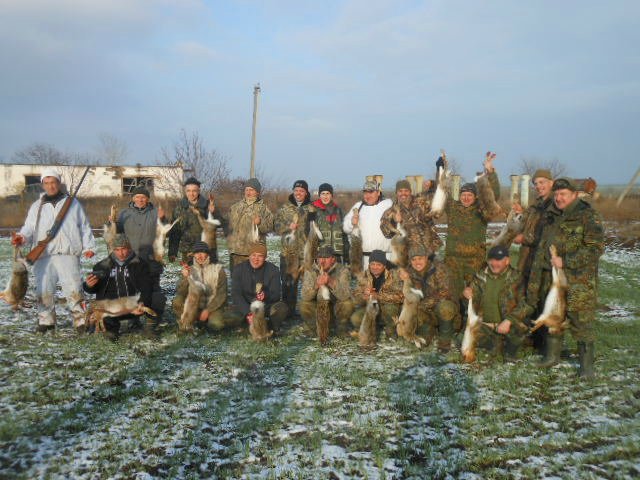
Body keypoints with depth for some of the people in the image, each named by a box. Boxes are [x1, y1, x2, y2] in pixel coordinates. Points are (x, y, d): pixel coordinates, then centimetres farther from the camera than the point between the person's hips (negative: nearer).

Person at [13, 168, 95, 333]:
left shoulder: (73, 203, 13)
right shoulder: (36, 206, 18)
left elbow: (85, 227, 12)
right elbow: (29, 228, 13)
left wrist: (88, 246, 2)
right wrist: (22, 237, -10)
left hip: (68, 254, -3)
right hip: (43, 256, 3)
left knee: (74, 289, -10)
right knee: (44, 290, 4)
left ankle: (80, 321, -4)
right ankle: (46, 320, 18)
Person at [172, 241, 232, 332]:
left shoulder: (218, 269, 1)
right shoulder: (190, 270, 6)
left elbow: (221, 294, -5)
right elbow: (180, 293, -5)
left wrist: (208, 310, -15)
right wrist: (185, 277, -22)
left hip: (214, 306, -2)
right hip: (196, 306, 2)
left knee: (215, 324, -32)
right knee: (177, 301, -25)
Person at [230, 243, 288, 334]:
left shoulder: (273, 270, -6)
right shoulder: (239, 269, -6)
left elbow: (276, 295, -12)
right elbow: (236, 294, -14)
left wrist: (266, 296, -37)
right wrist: (248, 313, -29)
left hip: (266, 306, 0)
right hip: (245, 307, 1)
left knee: (282, 309, -31)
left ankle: (271, 326, -1)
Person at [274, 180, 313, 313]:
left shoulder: (312, 208, 6)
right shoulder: (284, 208, 11)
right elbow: (277, 226, 8)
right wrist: (288, 227, -9)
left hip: (307, 252, -1)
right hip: (288, 251, 1)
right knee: (288, 282, 4)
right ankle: (288, 310, 14)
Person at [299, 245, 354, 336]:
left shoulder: (343, 270, -15)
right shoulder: (310, 271, -11)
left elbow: (345, 296, -29)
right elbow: (304, 296, -22)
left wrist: (331, 283, -45)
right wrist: (316, 285, -41)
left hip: (336, 307, -1)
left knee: (348, 304, -29)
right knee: (304, 305, -26)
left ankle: (341, 328, 0)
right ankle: (314, 329, 3)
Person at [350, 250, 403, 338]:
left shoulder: (393, 275, -12)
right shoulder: (364, 276, -3)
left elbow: (399, 296, -25)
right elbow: (355, 299, -5)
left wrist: (378, 296, -34)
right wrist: (364, 296, -29)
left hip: (389, 311, -3)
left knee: (389, 306, -36)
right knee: (355, 319, -24)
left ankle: (391, 328, -6)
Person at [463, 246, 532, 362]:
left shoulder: (515, 278, -11)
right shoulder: (481, 276, -1)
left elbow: (525, 304, -18)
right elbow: (475, 302, 4)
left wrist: (509, 320, -31)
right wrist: (468, 294, -19)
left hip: (509, 325, -3)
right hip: (486, 324, 3)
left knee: (520, 326, -34)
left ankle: (510, 351, 1)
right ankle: (496, 343, 12)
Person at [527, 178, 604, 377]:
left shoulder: (589, 216, -7)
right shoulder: (551, 218, 14)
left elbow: (595, 249, -16)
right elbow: (541, 250, 19)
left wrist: (565, 261, -19)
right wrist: (534, 281, 15)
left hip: (578, 282, -6)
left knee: (581, 323, -3)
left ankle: (586, 364, 8)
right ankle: (552, 355, 29)